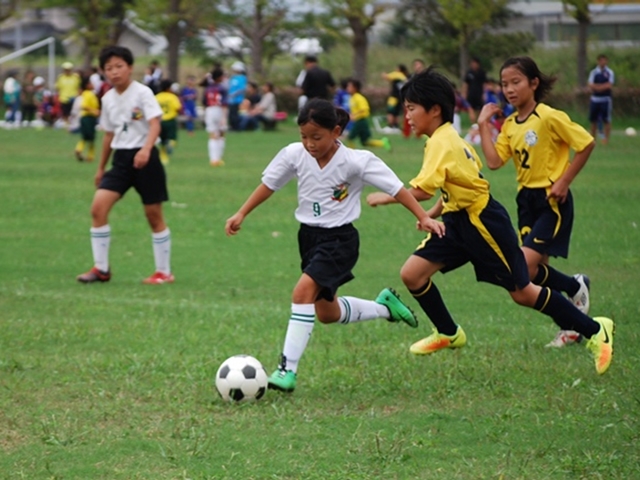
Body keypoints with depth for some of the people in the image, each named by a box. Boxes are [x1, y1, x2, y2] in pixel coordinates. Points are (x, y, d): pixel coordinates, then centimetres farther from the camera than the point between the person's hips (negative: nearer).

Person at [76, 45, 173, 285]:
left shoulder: (142, 93, -10)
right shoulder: (108, 99, 9)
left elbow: (155, 124, -20)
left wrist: (146, 149, -37)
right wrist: (101, 168, 22)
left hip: (144, 159, -5)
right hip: (120, 159, 5)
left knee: (154, 214, 2)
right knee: (98, 207, -9)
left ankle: (164, 272, 13)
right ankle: (101, 268, 0)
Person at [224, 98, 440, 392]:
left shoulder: (357, 161, -18)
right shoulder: (294, 155, -7)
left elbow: (396, 189, -12)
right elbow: (268, 185, 7)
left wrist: (423, 217, -18)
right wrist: (241, 214, 4)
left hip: (340, 239, -6)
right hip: (309, 236, 6)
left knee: (304, 291, -27)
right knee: (327, 313, 16)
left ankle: (288, 370, -25)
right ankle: (384, 306, 44)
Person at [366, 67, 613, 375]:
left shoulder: (442, 143, -21)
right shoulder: (448, 137, 9)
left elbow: (420, 190, -30)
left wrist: (385, 198, -16)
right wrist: (434, 213, 12)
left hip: (482, 222, -9)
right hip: (459, 220, 9)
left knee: (522, 293, -2)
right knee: (411, 274, 0)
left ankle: (595, 331, 10)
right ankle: (448, 334, 19)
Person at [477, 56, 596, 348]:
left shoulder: (550, 118, -15)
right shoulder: (510, 124, 7)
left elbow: (586, 144, -13)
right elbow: (494, 161, -3)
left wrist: (564, 181, -14)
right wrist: (483, 125, -4)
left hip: (552, 200, -8)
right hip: (527, 198, 8)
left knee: (525, 267, -16)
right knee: (537, 271, 5)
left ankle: (575, 287, 10)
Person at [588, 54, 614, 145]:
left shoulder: (609, 73, 0)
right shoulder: (594, 72, 7)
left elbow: (610, 85, -10)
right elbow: (591, 86, -2)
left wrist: (596, 86, -8)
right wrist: (604, 86, -12)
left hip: (606, 99, -3)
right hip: (595, 99, 3)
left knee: (606, 120, -4)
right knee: (593, 120, 6)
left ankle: (606, 138, 1)